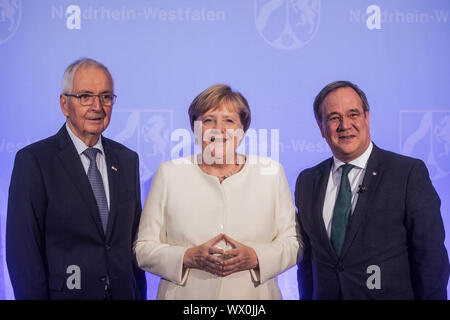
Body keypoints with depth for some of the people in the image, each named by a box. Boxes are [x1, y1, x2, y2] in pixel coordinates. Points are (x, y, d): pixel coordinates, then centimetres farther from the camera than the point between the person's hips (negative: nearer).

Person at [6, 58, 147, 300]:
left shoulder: (127, 160, 5)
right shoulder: (34, 160, -10)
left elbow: (134, 239, 8)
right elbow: (22, 250, -13)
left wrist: (139, 295, 3)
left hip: (122, 292, 4)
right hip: (66, 292, -4)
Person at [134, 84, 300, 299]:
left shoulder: (271, 172, 1)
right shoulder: (169, 174, -1)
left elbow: (292, 242, 1)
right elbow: (143, 248, -2)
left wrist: (255, 257, -16)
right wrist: (188, 257, -17)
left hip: (254, 295, 1)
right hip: (186, 295, 0)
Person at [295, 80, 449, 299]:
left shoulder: (410, 173, -10)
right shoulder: (306, 182, 4)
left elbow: (431, 259, -11)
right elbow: (306, 257, 8)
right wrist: (306, 297, 2)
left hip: (390, 293, -3)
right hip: (325, 294, 4)